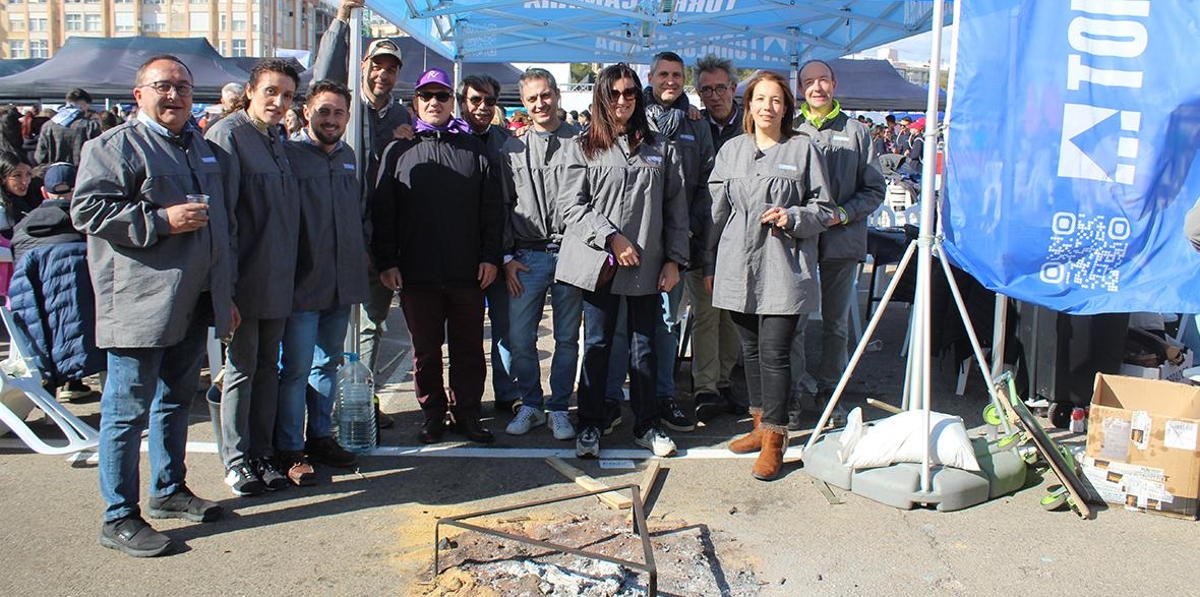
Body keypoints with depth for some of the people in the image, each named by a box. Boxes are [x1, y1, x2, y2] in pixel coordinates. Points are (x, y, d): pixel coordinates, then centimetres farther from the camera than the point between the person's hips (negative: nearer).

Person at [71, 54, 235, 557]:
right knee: (128, 409, -2)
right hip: (140, 305, -8)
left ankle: (170, 490, 32)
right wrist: (160, 220, -21)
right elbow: (87, 209, -15)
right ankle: (119, 517, 8)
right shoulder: (114, 146, -6)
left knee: (177, 398, 17)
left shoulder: (200, 148, 19)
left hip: (193, 303, 8)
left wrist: (225, 293, 23)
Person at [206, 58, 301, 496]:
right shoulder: (228, 135, -11)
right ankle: (236, 459, 16)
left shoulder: (278, 138, 13)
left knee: (268, 366, 13)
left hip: (278, 279, 8)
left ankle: (262, 452, 24)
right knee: (241, 366, 3)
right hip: (245, 279, -7)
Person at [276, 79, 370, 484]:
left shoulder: (347, 156, 14)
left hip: (342, 283, 7)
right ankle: (290, 450, 10)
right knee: (296, 368, -1)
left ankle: (320, 436, 28)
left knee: (328, 363, 16)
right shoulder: (289, 154, -8)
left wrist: (362, 249, 17)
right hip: (302, 283, -7)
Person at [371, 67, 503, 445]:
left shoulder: (473, 148, 9)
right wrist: (386, 261, -2)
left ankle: (466, 413, 19)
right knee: (425, 349, 8)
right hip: (416, 272, 0)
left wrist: (490, 256, -1)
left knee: (469, 347, 7)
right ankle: (433, 414, 21)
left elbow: (492, 207, 6)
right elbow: (382, 211, 4)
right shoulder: (398, 150, 7)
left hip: (467, 272, 1)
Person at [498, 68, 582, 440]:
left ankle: (559, 409, 19)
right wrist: (506, 257, 5)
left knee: (567, 338, 6)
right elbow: (503, 206, 12)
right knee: (520, 338, 1)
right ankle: (530, 405, 18)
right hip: (526, 256, 2)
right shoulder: (512, 150, 10)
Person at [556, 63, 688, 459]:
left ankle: (646, 425, 20)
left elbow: (676, 209, 8)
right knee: (597, 345, 5)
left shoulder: (662, 149, 10)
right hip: (599, 262, -1)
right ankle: (590, 424, 16)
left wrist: (675, 260, 1)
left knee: (644, 345, 9)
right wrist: (612, 238, -13)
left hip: (648, 264, 1)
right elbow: (572, 205, -4)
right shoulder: (582, 149, 5)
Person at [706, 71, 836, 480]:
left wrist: (792, 217, -14)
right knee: (751, 350, 12)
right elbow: (717, 211, 14)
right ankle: (761, 425, 26)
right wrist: (710, 265, 13)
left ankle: (774, 439, 3)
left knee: (773, 352, -7)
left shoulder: (803, 149, 3)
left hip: (783, 268, -4)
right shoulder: (731, 150, 12)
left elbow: (825, 209, 6)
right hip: (738, 266, 4)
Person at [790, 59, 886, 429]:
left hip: (843, 241, 1)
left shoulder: (856, 132, 7)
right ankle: (789, 394, 10)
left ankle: (829, 390, 22)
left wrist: (843, 213, -9)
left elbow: (875, 190, 7)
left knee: (836, 322, 9)